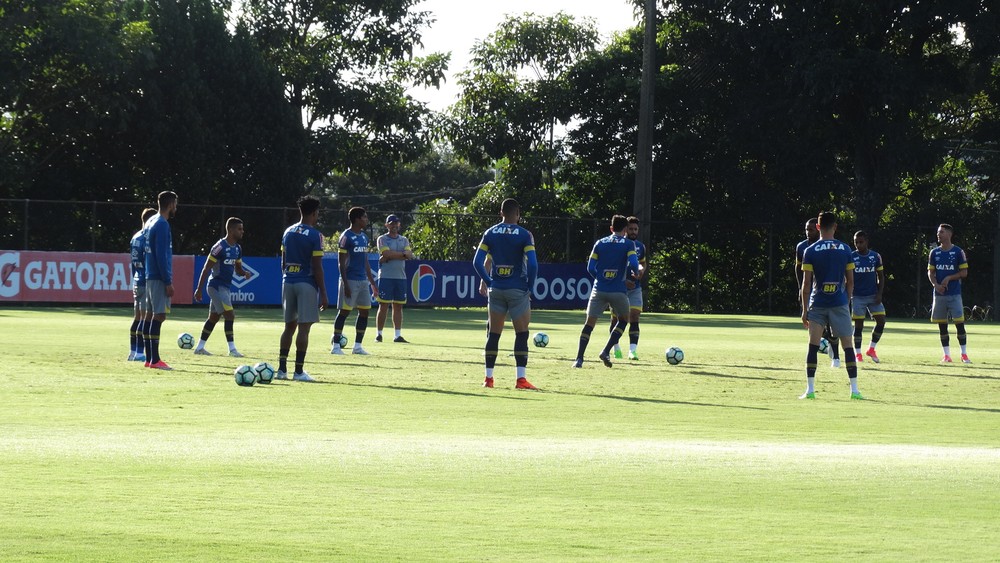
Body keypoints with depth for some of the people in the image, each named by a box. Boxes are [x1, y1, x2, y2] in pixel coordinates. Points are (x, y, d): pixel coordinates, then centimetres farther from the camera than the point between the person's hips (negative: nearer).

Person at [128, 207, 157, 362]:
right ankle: (139, 353, -11)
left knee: (137, 318, 13)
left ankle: (133, 352, 17)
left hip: (137, 282, 9)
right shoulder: (147, 238, -13)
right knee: (145, 318, -8)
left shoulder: (135, 237, 15)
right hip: (147, 283, -9)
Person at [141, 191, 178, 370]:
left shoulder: (150, 222, 15)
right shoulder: (162, 225, -14)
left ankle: (150, 358, 11)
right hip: (159, 278, -10)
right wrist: (168, 282, -17)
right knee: (159, 316, -11)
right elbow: (162, 255, -18)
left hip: (150, 276, 10)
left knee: (151, 316, 10)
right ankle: (155, 360, -14)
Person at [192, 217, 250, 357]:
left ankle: (199, 347, 20)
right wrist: (199, 289, -15)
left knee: (214, 317, 13)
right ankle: (232, 349, -10)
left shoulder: (237, 248, 9)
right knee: (229, 315, -12)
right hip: (217, 286, -9)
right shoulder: (220, 247, -16)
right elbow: (206, 268, -14)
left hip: (225, 287, 9)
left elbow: (237, 269, 18)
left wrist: (244, 273, -7)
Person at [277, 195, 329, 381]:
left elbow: (283, 262, 14)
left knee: (289, 326, 14)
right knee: (304, 328, -4)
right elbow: (317, 267, -12)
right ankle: (299, 371, -5)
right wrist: (323, 294, -8)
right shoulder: (315, 235, -10)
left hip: (288, 282, 6)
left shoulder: (288, 232, 10)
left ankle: (281, 369, 12)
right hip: (307, 284, -6)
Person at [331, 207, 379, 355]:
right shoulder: (346, 237, -9)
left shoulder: (364, 237, 15)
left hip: (363, 280, 8)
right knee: (344, 312, -5)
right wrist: (345, 284, -17)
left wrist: (372, 281, 18)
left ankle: (357, 346, 13)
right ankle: (336, 345, 0)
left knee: (364, 312, 6)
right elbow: (342, 262, -12)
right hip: (350, 280, -8)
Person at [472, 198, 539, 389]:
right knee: (521, 334, 1)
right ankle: (521, 378, -4)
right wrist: (529, 287, -2)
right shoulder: (524, 235, -7)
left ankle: (488, 377, 9)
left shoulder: (490, 233, 4)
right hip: (518, 290, -3)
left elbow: (477, 262, 0)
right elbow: (532, 264, -14)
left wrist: (488, 282, 7)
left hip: (496, 289, 3)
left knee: (493, 334, 9)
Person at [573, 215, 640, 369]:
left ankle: (579, 359, -3)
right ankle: (606, 352, 5)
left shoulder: (600, 243, 9)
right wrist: (636, 272, 11)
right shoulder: (629, 244, 1)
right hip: (618, 291, -2)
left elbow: (590, 267, 5)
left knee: (589, 323, 7)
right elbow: (633, 264, -12)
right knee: (623, 320, 21)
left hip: (599, 290, 2)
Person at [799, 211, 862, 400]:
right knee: (848, 345, 3)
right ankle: (854, 389, -1)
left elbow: (806, 283, -3)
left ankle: (810, 389, 0)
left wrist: (805, 310, 3)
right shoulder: (845, 250, 2)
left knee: (813, 346, 4)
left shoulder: (810, 251, -2)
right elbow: (850, 281, 5)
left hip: (817, 304, 0)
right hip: (839, 303, 0)